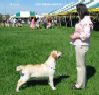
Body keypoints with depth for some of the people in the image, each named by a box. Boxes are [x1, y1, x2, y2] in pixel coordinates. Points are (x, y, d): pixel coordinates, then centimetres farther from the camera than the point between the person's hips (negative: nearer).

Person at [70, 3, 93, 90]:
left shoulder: (86, 20, -18)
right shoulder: (83, 20, 11)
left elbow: (86, 34, -24)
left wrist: (76, 36, -15)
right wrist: (75, 35, 5)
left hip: (82, 45, -10)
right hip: (80, 45, 10)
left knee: (80, 65, 0)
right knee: (81, 64, 19)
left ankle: (80, 84, 12)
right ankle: (81, 82, 32)